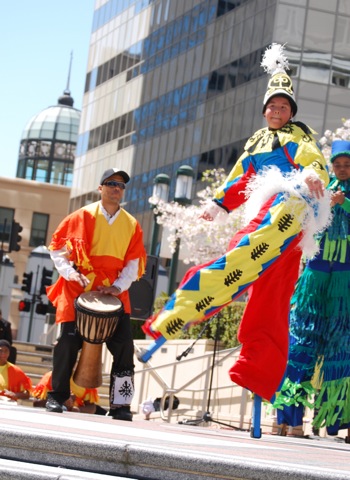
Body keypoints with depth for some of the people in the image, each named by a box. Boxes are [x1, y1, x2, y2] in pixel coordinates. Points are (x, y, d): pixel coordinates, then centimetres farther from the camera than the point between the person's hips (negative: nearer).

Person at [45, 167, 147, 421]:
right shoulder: (83, 216, 2)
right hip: (78, 289, -2)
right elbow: (57, 247, 4)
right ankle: (57, 397, 9)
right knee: (69, 341, -6)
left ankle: (120, 404, -1)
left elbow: (134, 263, 7)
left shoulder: (132, 224, 9)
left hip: (114, 293, 2)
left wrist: (118, 286, -8)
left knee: (124, 346, -6)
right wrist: (69, 272, -11)